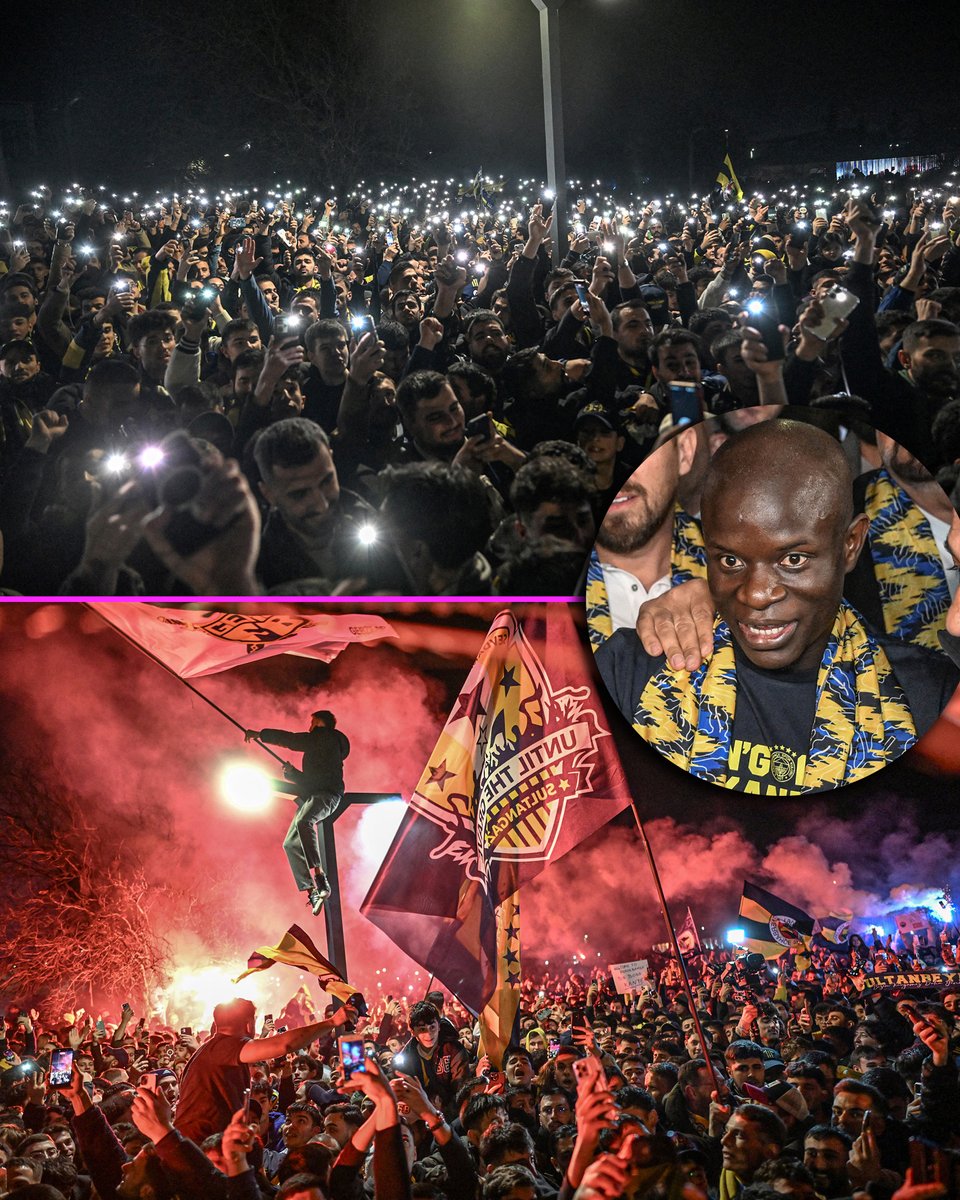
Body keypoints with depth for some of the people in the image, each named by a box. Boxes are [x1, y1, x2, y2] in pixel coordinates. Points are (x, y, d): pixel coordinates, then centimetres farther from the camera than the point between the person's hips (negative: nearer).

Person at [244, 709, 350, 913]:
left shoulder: (327, 737, 2)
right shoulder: (317, 745, 31)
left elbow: (292, 740, -6)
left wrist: (260, 734, -1)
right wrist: (291, 772, 20)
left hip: (327, 794, -11)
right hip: (311, 796, 11)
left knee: (303, 822, -37)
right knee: (291, 844, 2)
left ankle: (320, 879, -47)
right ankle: (312, 892, -4)